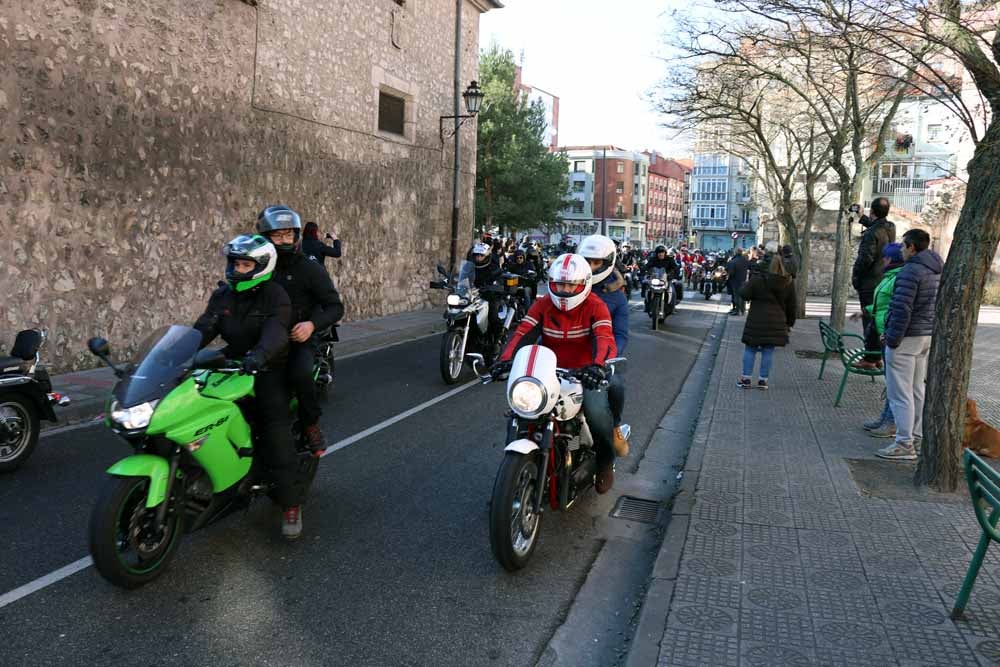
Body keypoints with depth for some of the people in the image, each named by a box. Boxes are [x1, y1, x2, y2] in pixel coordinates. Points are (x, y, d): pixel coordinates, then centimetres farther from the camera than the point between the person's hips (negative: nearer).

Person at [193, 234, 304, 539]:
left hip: (268, 368, -6)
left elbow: (276, 332, -27)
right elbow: (204, 328, -2)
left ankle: (290, 502, -11)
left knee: (275, 427, -17)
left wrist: (259, 355, -47)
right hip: (232, 364, 6)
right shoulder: (222, 295, 10)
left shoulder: (275, 296, -9)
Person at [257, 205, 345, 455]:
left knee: (300, 374, -33)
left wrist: (312, 324, -23)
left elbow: (335, 307, -5)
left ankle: (310, 424, -7)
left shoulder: (310, 269, -2)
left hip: (298, 340, -3)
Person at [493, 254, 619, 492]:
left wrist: (598, 365, -47)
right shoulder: (543, 306, 2)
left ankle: (605, 461, 2)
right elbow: (522, 333, -11)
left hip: (584, 374, -3)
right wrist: (506, 359, -32)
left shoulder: (595, 307, -7)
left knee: (597, 412, -30)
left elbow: (605, 338, -24)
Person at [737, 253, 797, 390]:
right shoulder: (788, 282, 3)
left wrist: (746, 284, 10)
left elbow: (744, 294, -10)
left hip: (756, 321, -2)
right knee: (768, 351, 9)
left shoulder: (757, 278, -11)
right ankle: (763, 380, 13)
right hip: (776, 322, 3)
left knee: (750, 349, 8)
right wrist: (790, 322, 19)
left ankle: (746, 379, 10)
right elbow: (791, 306, 9)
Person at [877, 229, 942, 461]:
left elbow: (902, 309, -22)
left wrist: (892, 339, -17)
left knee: (900, 394, -3)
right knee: (917, 390, 17)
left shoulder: (910, 271, -18)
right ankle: (916, 439, 24)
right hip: (928, 337, 9)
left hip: (907, 338, -9)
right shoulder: (938, 270, 12)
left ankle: (904, 445, -1)